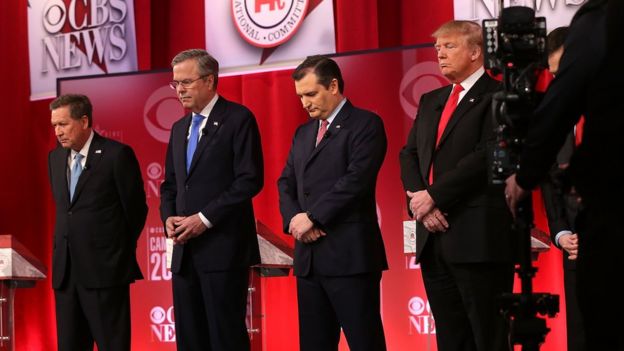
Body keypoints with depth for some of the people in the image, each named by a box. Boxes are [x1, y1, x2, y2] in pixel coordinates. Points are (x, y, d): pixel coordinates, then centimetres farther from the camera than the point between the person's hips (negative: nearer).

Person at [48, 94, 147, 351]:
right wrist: (65, 245, 14)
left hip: (105, 269, -6)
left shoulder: (117, 154, -7)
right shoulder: (55, 157, 12)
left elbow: (136, 209, -1)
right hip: (66, 270, 6)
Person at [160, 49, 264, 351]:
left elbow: (250, 179, -12)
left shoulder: (238, 119, -4)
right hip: (185, 249, 7)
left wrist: (205, 218, -16)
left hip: (223, 247, -7)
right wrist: (169, 217, 1)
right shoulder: (179, 128, 19)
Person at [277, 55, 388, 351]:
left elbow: (356, 179, -15)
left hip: (350, 255, -7)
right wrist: (294, 218, -4)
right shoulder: (303, 133, 21)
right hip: (309, 257, 7)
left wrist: (312, 217, -14)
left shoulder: (365, 125, -3)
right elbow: (286, 183, 16)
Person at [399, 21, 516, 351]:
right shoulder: (430, 101, 19)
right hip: (434, 237, 8)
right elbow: (409, 154, 14)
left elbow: (486, 156, -15)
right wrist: (418, 197, -5)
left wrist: (433, 196, -14)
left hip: (479, 238, -7)